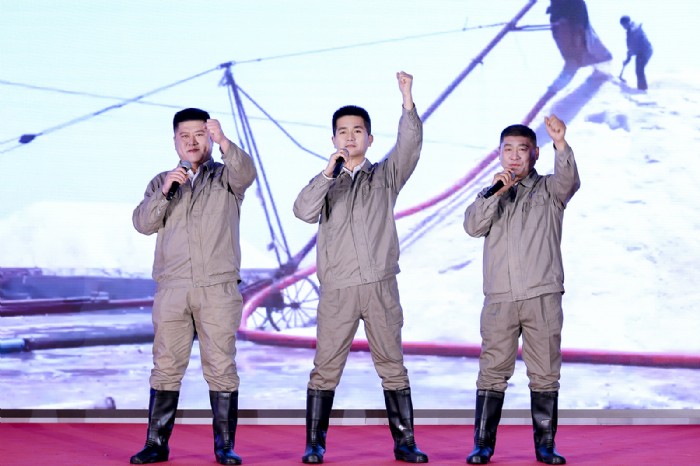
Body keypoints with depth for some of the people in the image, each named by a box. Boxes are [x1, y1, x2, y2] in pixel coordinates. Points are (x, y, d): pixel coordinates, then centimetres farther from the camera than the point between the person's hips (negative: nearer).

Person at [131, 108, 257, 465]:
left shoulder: (225, 176, 10)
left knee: (221, 368, -3)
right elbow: (143, 224, 5)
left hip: (218, 288, -2)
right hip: (171, 288, 2)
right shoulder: (161, 182, 18)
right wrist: (165, 192, -10)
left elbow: (245, 173, -14)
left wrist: (223, 141, -31)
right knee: (166, 367, 1)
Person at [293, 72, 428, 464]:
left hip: (380, 286, 0)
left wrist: (407, 99, -18)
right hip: (337, 288, 0)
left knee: (393, 366, 4)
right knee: (326, 368, -1)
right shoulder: (326, 182, 13)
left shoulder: (385, 176, 12)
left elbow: (410, 145, -5)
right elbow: (304, 211, -5)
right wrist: (328, 173, -16)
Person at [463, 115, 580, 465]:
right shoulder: (491, 194, 17)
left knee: (545, 372, 1)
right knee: (493, 371, 0)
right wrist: (494, 193, -12)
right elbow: (473, 226, 2)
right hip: (499, 298, 2)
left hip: (542, 295, -1)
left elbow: (569, 181, -14)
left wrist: (561, 144, -32)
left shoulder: (549, 190, 10)